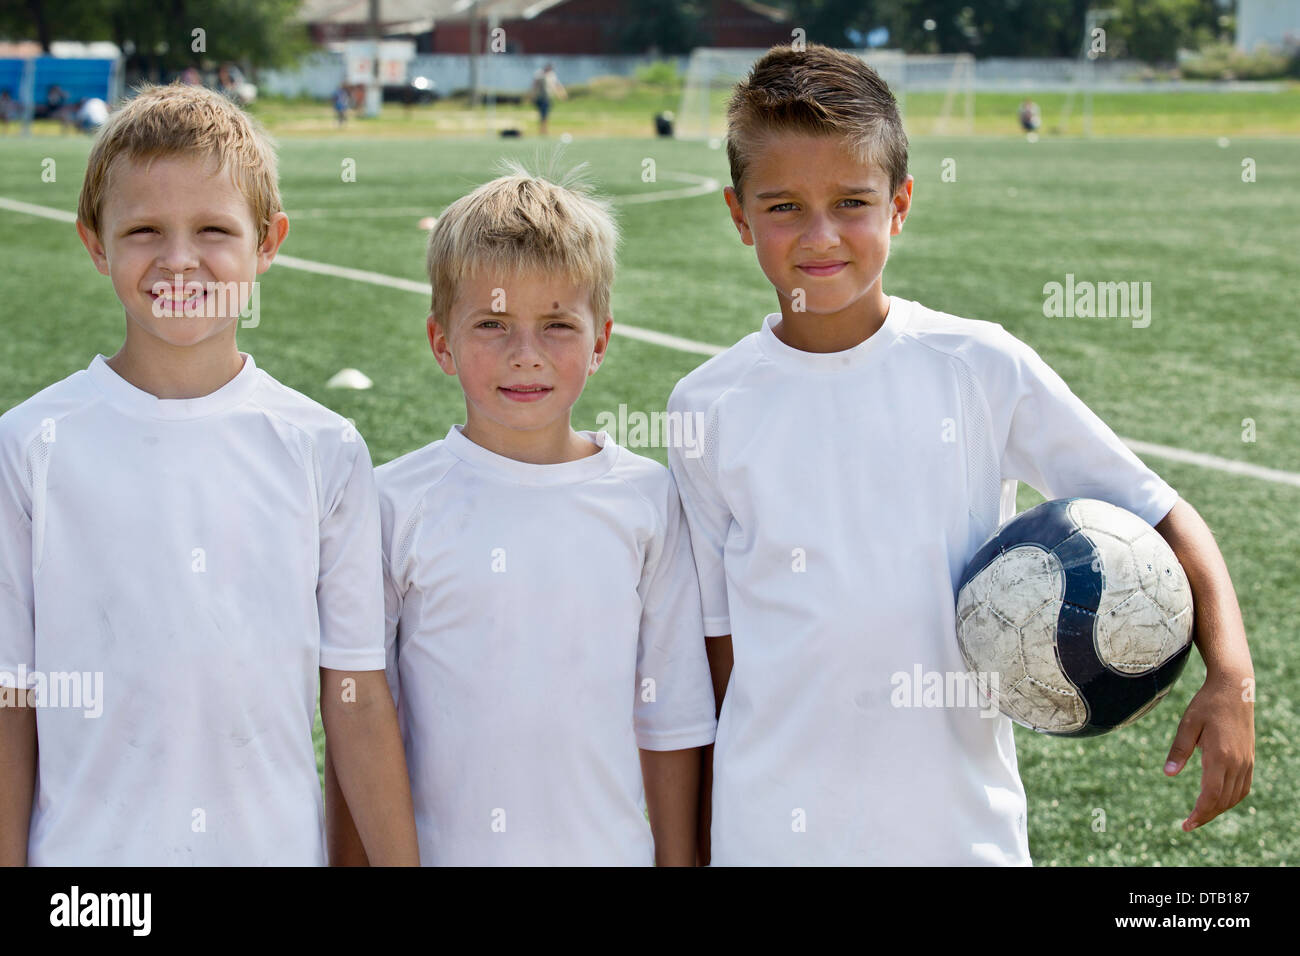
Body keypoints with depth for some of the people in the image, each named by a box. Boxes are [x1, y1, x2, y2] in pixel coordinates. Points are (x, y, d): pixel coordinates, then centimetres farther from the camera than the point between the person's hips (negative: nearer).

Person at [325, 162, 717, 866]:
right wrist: (355, 857, -1)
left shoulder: (645, 499, -1)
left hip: (609, 848, 1)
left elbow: (670, 716, 5)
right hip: (439, 849, -1)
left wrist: (677, 858, 6)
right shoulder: (398, 504, -6)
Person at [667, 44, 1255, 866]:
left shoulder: (983, 368, -5)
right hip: (771, 829, 0)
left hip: (962, 822, 0)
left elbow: (1160, 515, 0)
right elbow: (718, 636, 3)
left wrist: (1230, 678, -13)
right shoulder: (710, 409, -2)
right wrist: (701, 830, 5)